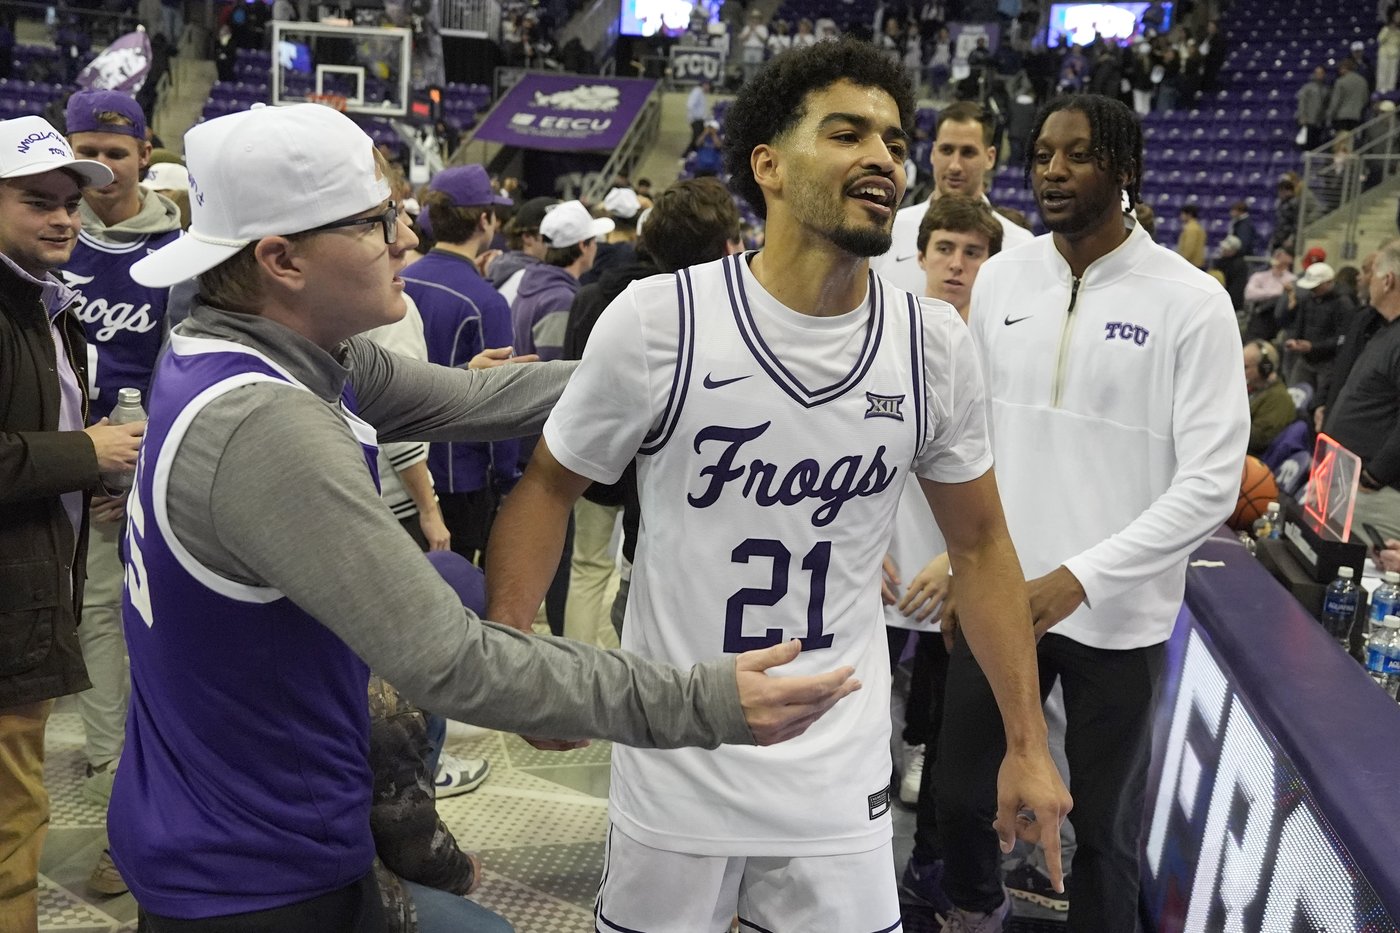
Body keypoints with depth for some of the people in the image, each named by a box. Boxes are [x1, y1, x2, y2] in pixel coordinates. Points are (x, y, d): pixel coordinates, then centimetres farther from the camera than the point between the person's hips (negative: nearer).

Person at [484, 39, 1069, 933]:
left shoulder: (935, 346, -5)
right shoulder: (657, 322, -14)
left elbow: (980, 546, 6)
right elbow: (550, 487, -2)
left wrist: (1028, 743, 6)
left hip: (842, 776, 2)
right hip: (675, 766, -2)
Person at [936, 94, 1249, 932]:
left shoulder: (1190, 302, -11)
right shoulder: (1001, 279, 2)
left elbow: (1212, 481, -14)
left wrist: (1080, 577, -21)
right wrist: (965, 564, 9)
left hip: (1117, 612, -3)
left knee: (1105, 828, 12)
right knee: (960, 794, 16)